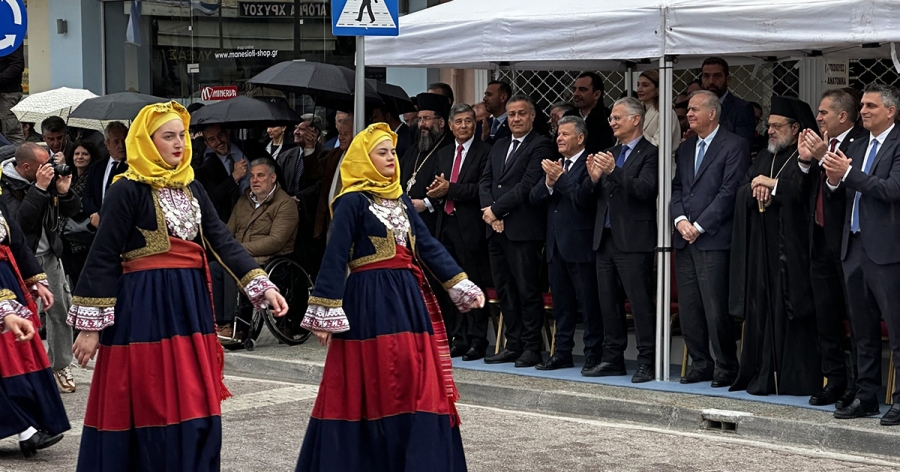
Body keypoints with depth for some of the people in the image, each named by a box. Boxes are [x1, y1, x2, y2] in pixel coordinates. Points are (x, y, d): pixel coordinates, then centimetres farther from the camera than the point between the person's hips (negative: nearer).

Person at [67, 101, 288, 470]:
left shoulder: (192, 188, 13)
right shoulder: (127, 190, -7)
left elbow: (222, 242, 7)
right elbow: (103, 257, -9)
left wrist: (262, 287, -5)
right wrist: (91, 324, -13)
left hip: (189, 302, 6)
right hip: (143, 307, -6)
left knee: (195, 408, 7)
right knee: (148, 409, -3)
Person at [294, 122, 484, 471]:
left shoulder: (401, 199, 14)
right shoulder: (352, 202, -7)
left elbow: (427, 245, 12)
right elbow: (335, 257, -11)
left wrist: (462, 286, 5)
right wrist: (325, 312, -16)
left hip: (406, 295, 7)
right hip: (369, 299, -7)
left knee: (414, 382, 5)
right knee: (371, 386, -3)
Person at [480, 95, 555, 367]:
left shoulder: (541, 146, -4)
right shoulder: (499, 147, 20)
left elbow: (528, 185, -13)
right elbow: (485, 181, 15)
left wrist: (496, 209, -11)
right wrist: (488, 209, -3)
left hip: (524, 229, -7)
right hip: (497, 229, 7)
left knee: (528, 290, -4)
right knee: (505, 290, 9)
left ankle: (531, 348, 1)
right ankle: (513, 345, 15)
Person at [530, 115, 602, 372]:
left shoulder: (588, 165, -8)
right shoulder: (554, 165, 17)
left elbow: (585, 199, -21)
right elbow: (535, 198, 9)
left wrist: (560, 179, -18)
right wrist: (548, 182, -10)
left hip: (580, 244, -8)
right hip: (556, 244, 8)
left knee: (589, 302, -3)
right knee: (561, 303, 12)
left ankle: (593, 354, 2)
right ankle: (562, 353, 18)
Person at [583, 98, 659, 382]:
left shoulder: (650, 153, -6)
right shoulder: (611, 153, 18)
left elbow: (646, 189, -21)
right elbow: (593, 195, 14)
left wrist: (614, 172, -30)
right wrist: (594, 178, -8)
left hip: (633, 240, -8)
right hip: (605, 238, 8)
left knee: (640, 301, -6)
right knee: (608, 302, 11)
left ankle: (646, 362, -4)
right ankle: (612, 358, 19)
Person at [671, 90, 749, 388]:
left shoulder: (734, 146, -4)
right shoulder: (685, 149, 19)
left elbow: (729, 192, -11)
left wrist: (699, 226, -12)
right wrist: (681, 219, -1)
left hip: (713, 239, -7)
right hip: (685, 240, 7)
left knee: (716, 309, -8)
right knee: (689, 308, 7)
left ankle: (726, 368, 2)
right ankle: (700, 364, 17)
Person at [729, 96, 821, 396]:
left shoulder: (804, 159, -4)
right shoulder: (763, 158, 19)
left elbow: (800, 191, -19)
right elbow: (742, 192, 11)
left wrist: (769, 184, -9)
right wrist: (758, 191, -9)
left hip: (792, 250, -7)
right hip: (761, 250, 7)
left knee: (790, 313, -7)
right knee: (761, 312, 5)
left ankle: (795, 380, -3)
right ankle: (762, 378, 10)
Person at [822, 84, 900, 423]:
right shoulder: (856, 148, 17)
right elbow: (842, 197, 17)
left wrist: (848, 173, -19)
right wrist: (834, 181, -4)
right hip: (855, 248, 8)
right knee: (863, 330, 13)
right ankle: (866, 396, 20)